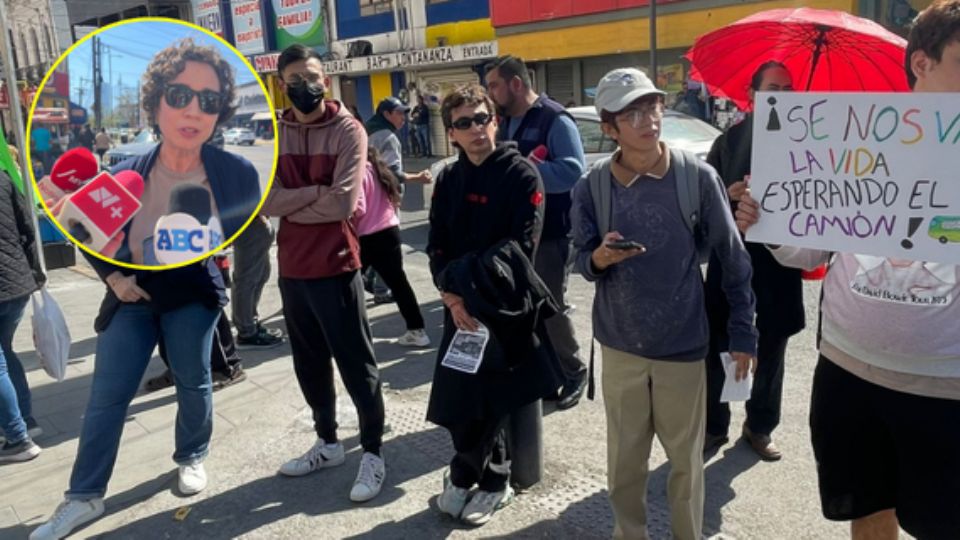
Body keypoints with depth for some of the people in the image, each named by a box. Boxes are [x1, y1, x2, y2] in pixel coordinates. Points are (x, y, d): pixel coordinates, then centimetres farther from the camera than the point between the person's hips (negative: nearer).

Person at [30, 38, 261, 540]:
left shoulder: (237, 174, -21)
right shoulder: (125, 176, -17)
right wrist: (112, 275, -8)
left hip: (193, 295, -1)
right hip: (131, 296, 1)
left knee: (193, 384, 12)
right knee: (105, 398, 5)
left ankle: (191, 458, 39)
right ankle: (84, 496, 20)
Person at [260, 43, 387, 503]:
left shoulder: (348, 130, -7)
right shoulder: (273, 135, 7)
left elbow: (343, 203, -19)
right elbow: (268, 202, -4)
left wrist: (291, 204, -8)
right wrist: (317, 192, -15)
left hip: (336, 265, -5)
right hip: (292, 266, 6)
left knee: (355, 363, 2)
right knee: (309, 362, 17)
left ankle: (372, 452, 17)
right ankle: (327, 442, 35)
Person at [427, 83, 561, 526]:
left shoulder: (522, 175, -6)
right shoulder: (448, 181, 10)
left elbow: (518, 248, -14)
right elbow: (437, 246, 5)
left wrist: (465, 286, -18)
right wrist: (452, 294, -12)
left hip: (505, 307, -5)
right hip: (460, 307, 5)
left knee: (482, 400, -2)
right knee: (457, 399, 5)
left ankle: (464, 476, 23)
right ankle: (491, 478, 28)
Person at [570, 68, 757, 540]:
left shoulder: (698, 176, -11)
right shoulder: (592, 186, -8)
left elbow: (733, 258, -3)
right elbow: (581, 259, 0)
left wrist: (742, 333, -1)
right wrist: (599, 258, -24)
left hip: (683, 344, -1)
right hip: (620, 345, 1)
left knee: (686, 459, 15)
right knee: (624, 459, 15)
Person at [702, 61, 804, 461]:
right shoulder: (729, 140, 6)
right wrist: (727, 195, -16)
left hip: (780, 263, 0)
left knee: (770, 352, 12)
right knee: (717, 347, 2)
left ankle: (759, 427, 31)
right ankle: (714, 426, 21)